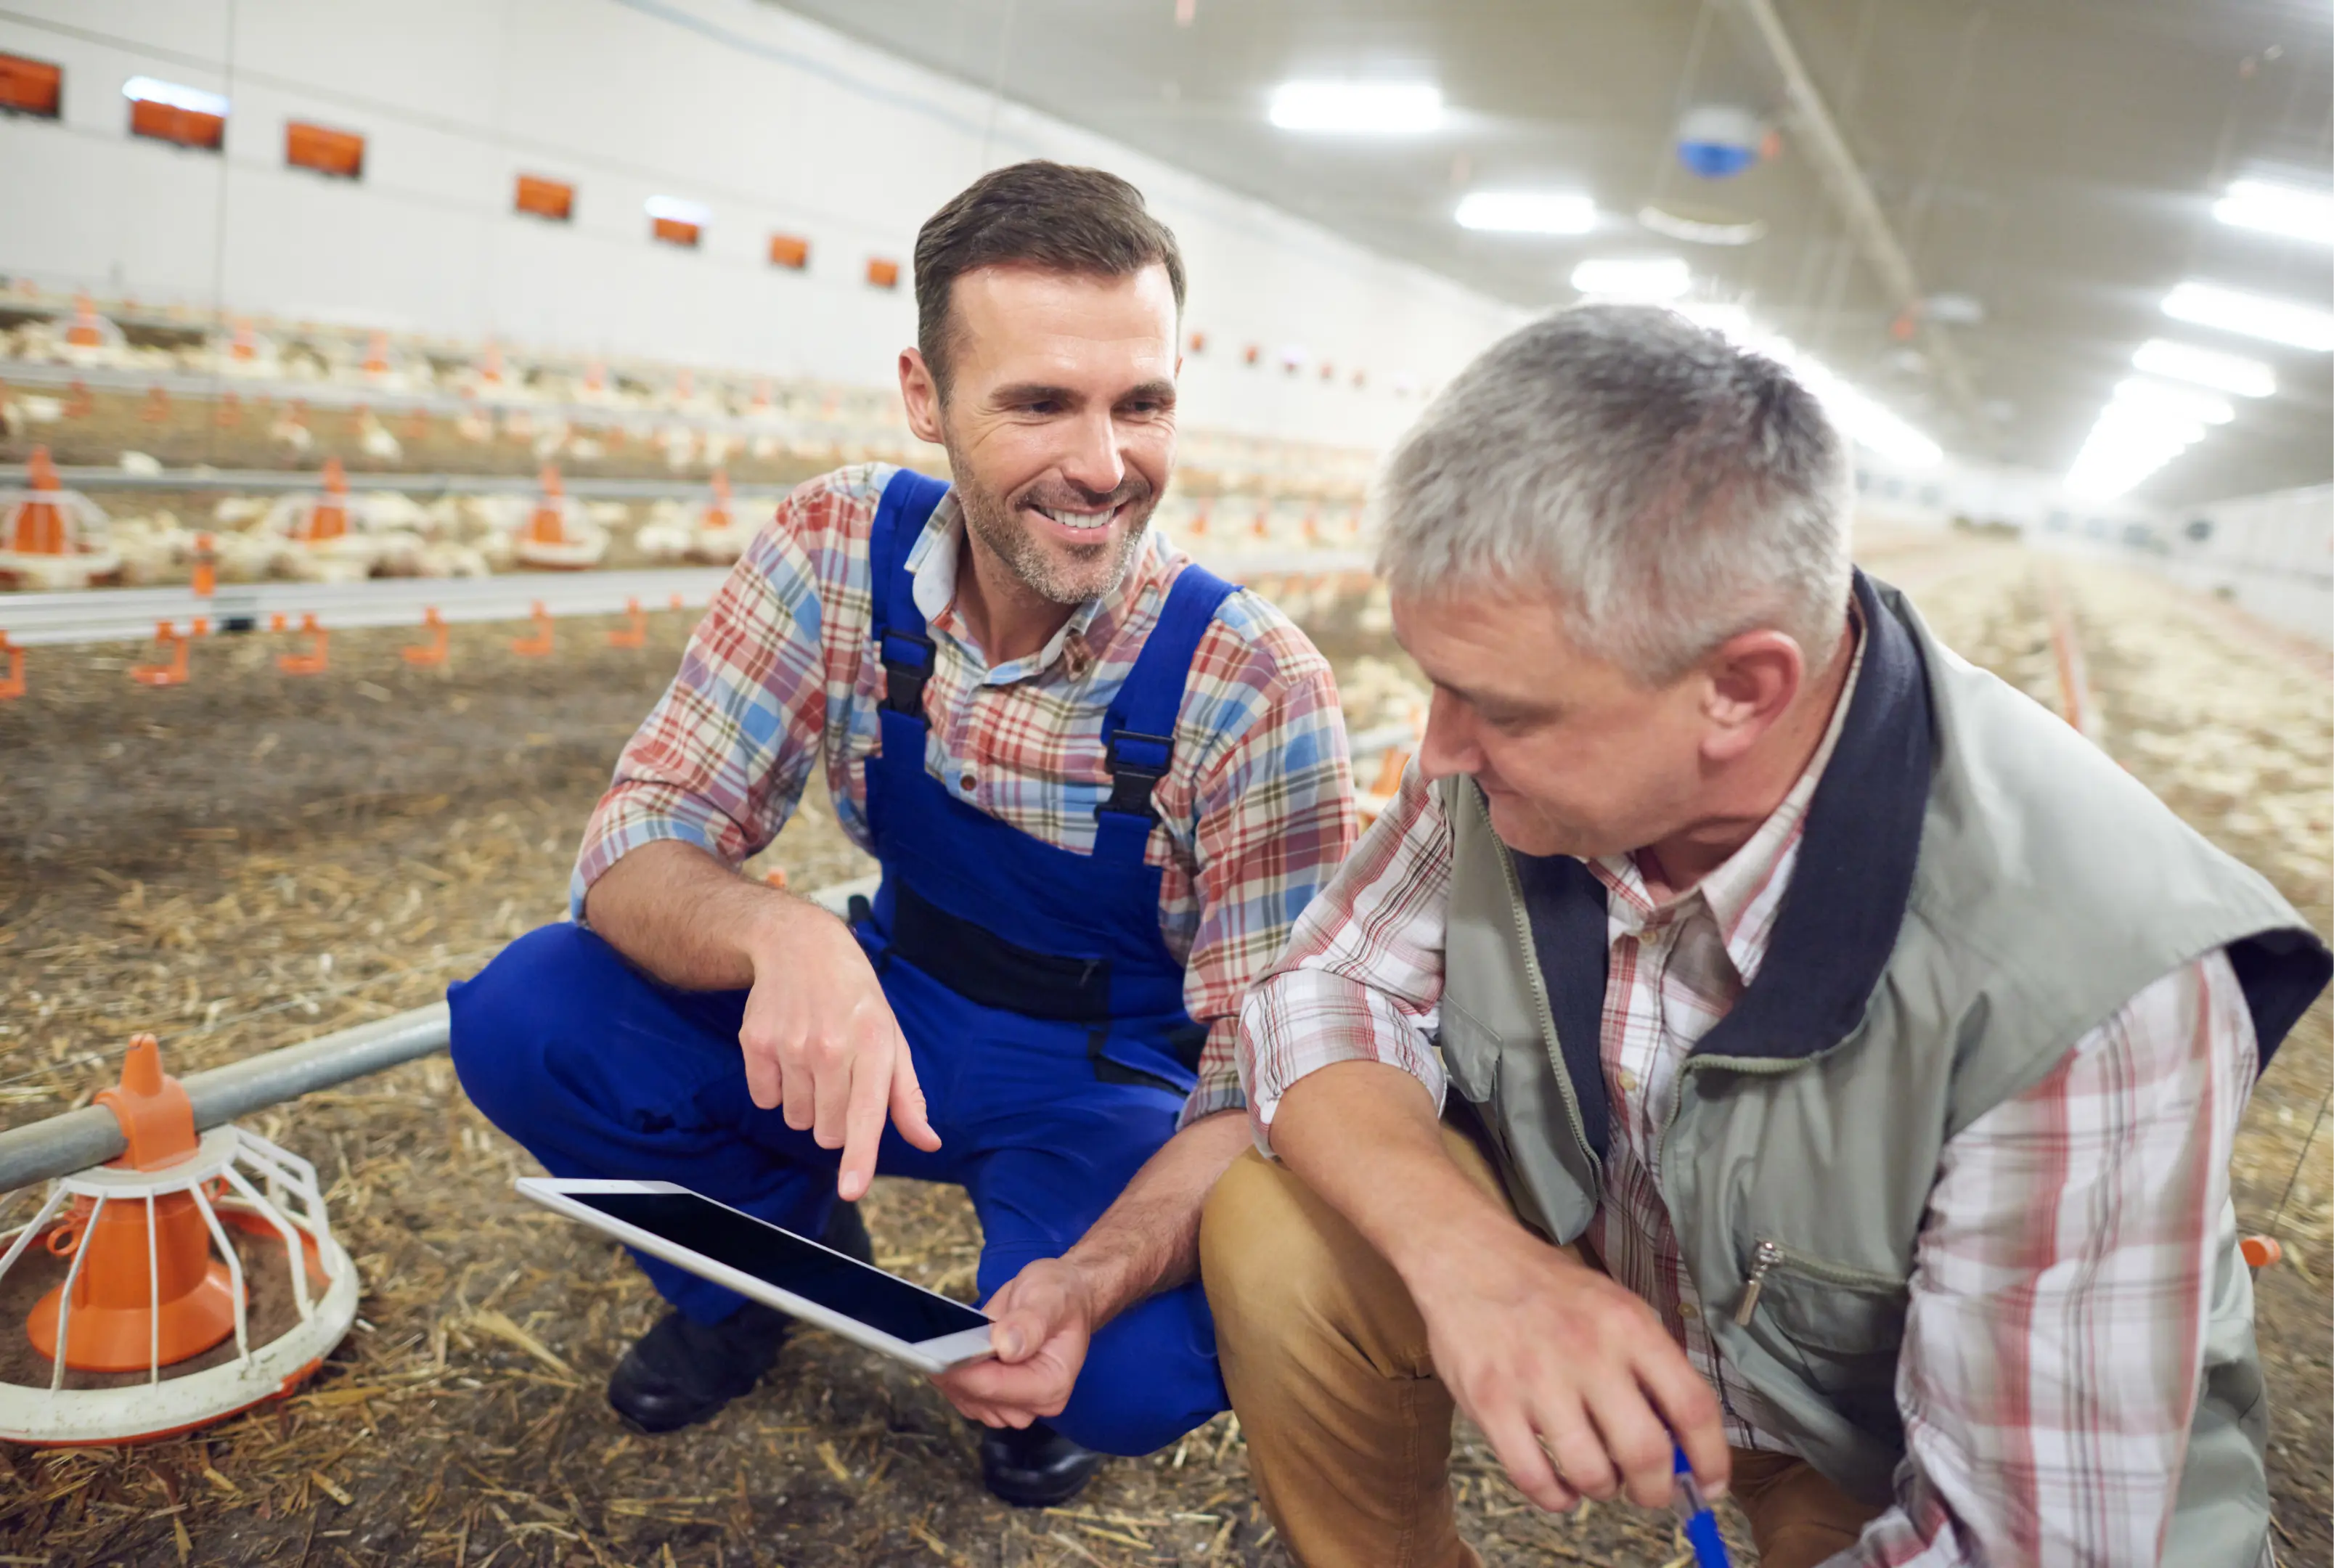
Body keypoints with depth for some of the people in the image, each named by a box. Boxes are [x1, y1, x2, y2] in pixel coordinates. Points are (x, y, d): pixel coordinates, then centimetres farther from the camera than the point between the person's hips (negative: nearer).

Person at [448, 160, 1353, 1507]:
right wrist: (783, 934, -41)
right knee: (524, 1019, -18)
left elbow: (1268, 1078, -21)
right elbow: (639, 848, -16)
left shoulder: (1253, 686, -24)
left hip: (1113, 1083, -2)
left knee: (1144, 1366, -33)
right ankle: (785, 1247, 11)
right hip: (886, 1015, 3)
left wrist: (1098, 1277, -41)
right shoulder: (840, 551, -15)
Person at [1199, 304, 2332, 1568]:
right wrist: (1460, 1249, -32)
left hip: (1894, 1461, -3)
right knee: (1275, 1239, -16)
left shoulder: (2088, 990, -35)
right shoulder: (1540, 725, -21)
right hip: (1588, 1287, 4)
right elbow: (1321, 992, -12)